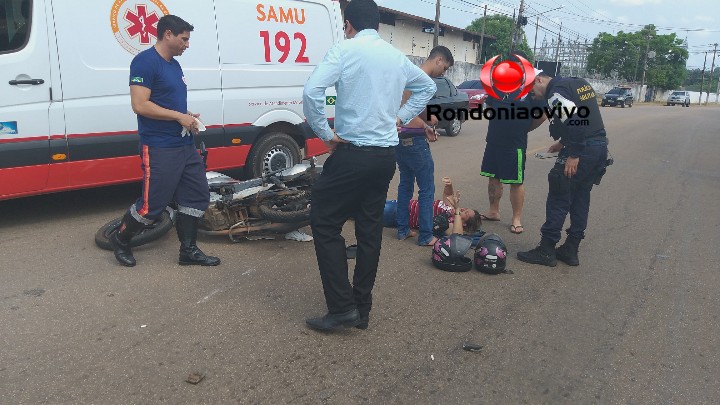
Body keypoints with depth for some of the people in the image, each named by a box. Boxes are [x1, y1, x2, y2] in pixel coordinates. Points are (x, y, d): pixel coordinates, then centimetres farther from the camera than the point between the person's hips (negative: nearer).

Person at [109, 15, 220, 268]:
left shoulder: (174, 64, 17)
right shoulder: (145, 61, -11)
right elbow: (140, 105, -20)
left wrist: (189, 118, 7)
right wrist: (180, 116, -17)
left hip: (185, 144, 9)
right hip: (159, 149, -9)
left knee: (197, 196, 7)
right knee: (153, 204, -2)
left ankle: (188, 251, 17)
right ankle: (120, 240, 23)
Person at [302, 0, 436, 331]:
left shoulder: (345, 50, -7)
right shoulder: (397, 56, 13)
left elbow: (312, 91, -20)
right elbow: (427, 86, 28)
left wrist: (326, 134, -10)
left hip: (353, 154, -7)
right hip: (386, 155, 7)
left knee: (325, 224, 3)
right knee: (370, 229, 12)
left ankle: (342, 307, 1)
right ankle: (362, 310, 20)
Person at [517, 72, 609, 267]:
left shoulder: (556, 91, -11)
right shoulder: (578, 82, 18)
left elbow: (574, 121, -24)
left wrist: (573, 155, -22)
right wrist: (563, 143, 23)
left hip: (583, 151, -9)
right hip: (601, 146, 9)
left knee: (558, 199, -1)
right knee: (580, 198, 14)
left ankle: (546, 251, 4)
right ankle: (570, 250, 21)